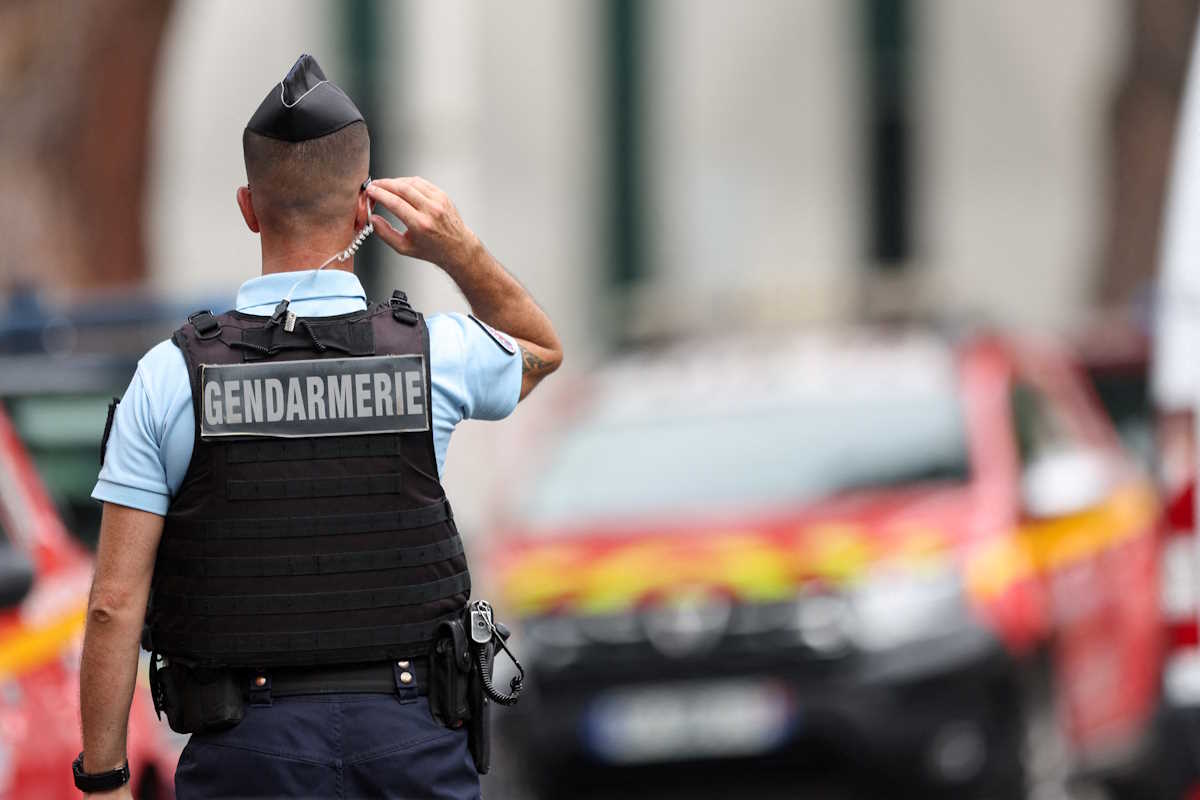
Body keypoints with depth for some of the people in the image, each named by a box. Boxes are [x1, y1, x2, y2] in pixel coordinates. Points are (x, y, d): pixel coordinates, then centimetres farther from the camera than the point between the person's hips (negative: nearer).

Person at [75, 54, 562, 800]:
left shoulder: (171, 377, -6)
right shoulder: (434, 356, -2)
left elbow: (115, 603, -6)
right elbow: (543, 350, 24)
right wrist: (463, 252, 7)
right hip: (409, 738, 1)